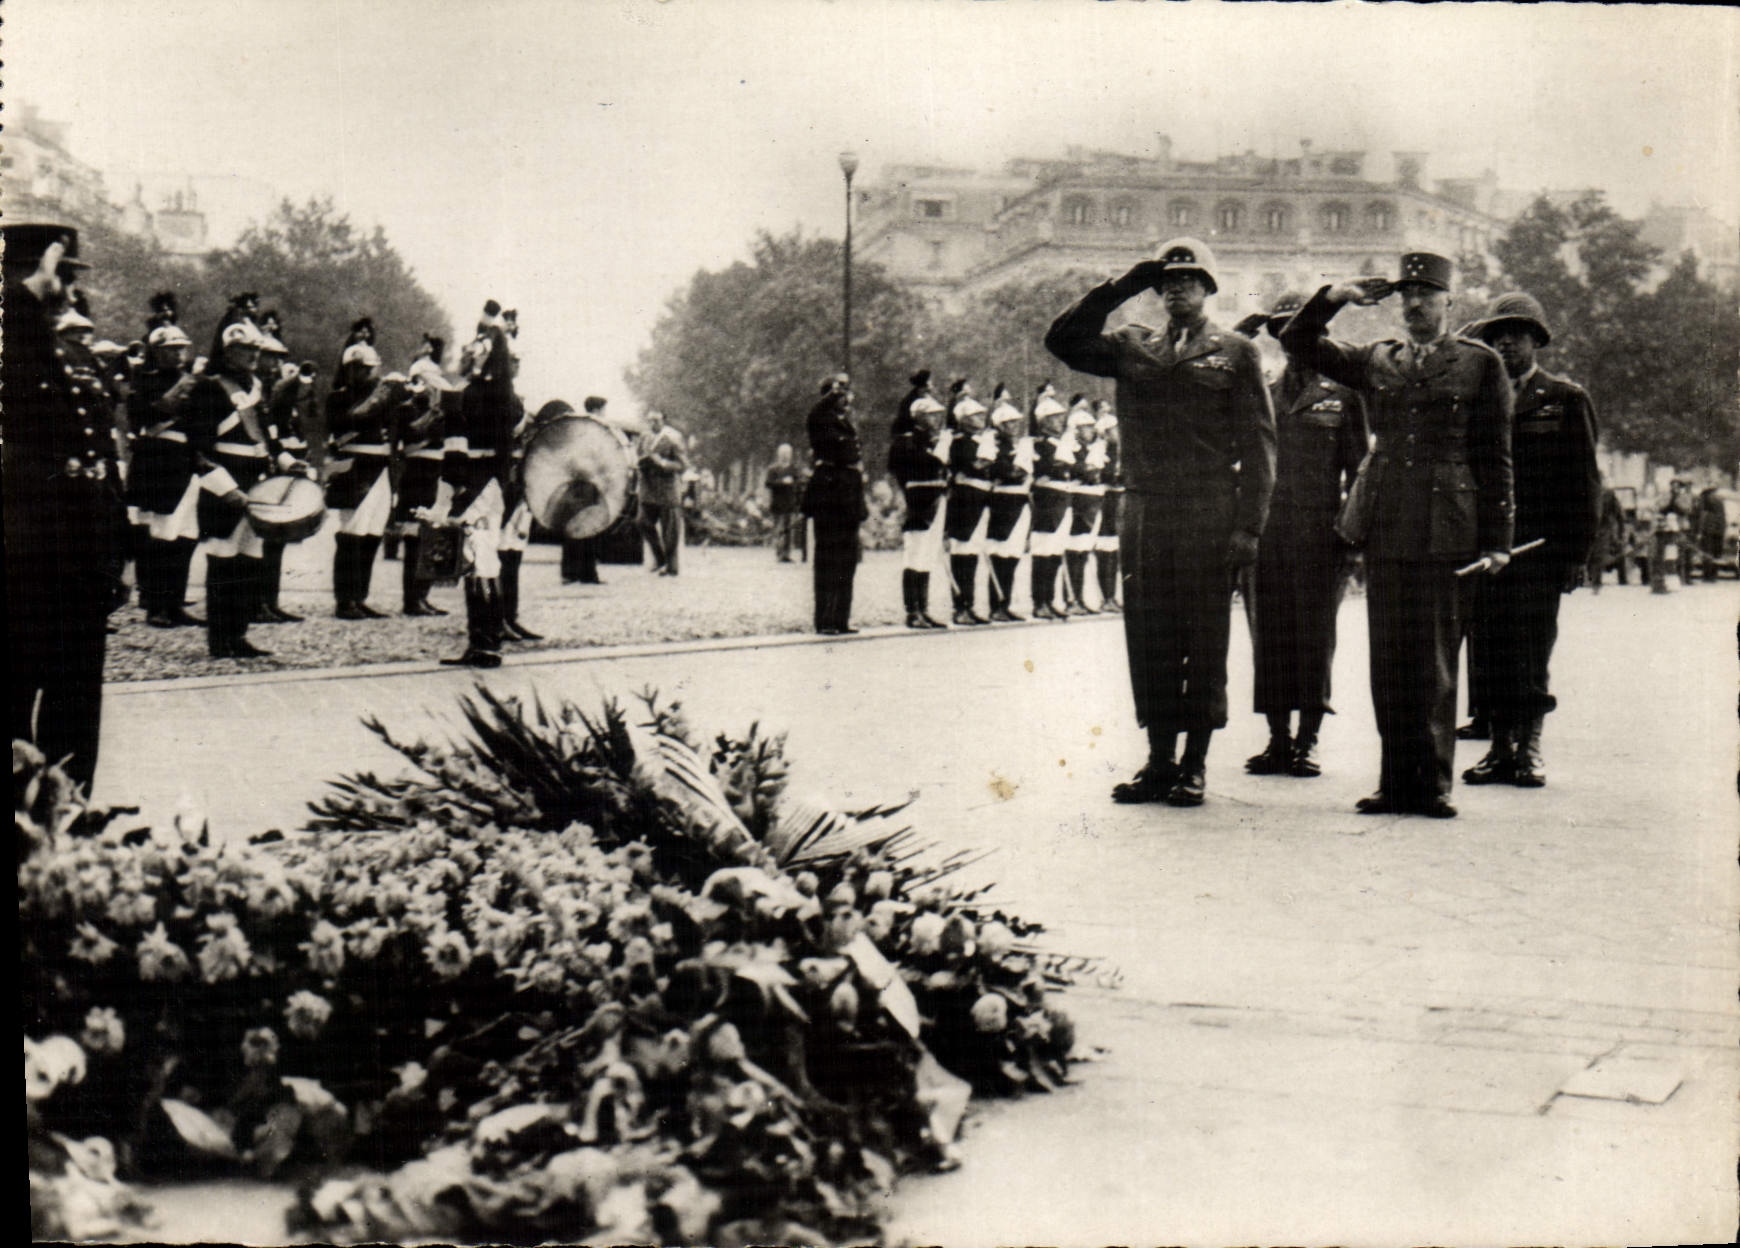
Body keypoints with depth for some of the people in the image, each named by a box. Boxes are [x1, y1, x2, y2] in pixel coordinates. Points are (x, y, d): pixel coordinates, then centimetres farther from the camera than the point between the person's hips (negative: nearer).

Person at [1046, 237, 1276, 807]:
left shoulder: (1235, 353, 4)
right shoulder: (1131, 347, 14)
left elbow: (1258, 444, 1)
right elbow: (1064, 341, 7)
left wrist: (1248, 525, -7)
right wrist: (1119, 289, 2)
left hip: (1208, 519, -3)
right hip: (1143, 517, 3)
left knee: (1204, 643, 0)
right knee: (1148, 641, 5)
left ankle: (1195, 765, 8)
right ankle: (1159, 762, 14)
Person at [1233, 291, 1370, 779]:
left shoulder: (1341, 396, 5)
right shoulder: (1259, 393, 13)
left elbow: (1358, 469, 4)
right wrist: (1244, 332, -1)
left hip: (1320, 535, -3)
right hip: (1263, 533, 3)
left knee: (1314, 638, 0)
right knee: (1268, 638, 4)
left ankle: (1308, 742, 7)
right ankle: (1278, 740, 12)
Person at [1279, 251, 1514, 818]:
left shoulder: (1480, 364, 6)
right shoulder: (1375, 360, 14)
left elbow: (1495, 458, 4)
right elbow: (1298, 343, 18)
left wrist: (1496, 539, -1)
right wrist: (1334, 297, 2)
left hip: (1446, 531, -3)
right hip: (1384, 526, 3)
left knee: (1435, 663, -1)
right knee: (1388, 660, 5)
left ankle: (1433, 784, 6)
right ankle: (1396, 781, 12)